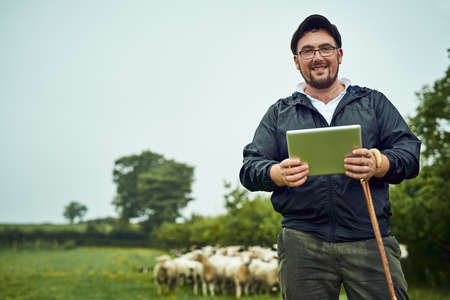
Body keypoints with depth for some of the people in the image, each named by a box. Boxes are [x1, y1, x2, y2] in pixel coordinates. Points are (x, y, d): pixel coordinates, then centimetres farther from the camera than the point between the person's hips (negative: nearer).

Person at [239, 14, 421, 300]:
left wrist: (377, 165, -17)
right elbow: (250, 167, 8)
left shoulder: (374, 102, 16)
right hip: (302, 241, 1)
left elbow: (409, 150, 6)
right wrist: (279, 174, -15)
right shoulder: (279, 113, 17)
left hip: (370, 238, 0)